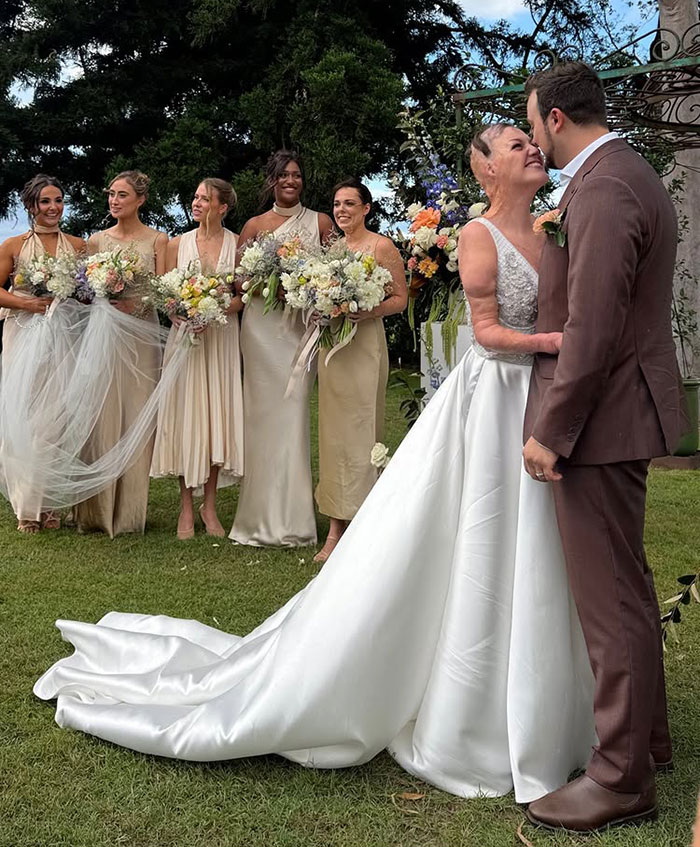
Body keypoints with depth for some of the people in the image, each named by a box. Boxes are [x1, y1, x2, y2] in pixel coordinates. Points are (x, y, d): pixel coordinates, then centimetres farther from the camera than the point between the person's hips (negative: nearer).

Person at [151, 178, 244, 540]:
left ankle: (210, 505, 13)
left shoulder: (237, 245, 2)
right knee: (185, 413, 0)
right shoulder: (178, 244, 5)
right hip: (184, 334, 0)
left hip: (221, 337, 0)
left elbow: (242, 296, -1)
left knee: (217, 413, 2)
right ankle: (186, 506, 8)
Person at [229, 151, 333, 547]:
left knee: (294, 412, -4)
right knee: (264, 413, -2)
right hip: (263, 324, 0)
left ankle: (293, 518, 3)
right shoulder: (255, 226, 10)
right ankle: (265, 516, 5)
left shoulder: (320, 222, 10)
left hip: (303, 323, 0)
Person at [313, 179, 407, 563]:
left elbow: (400, 299, -4)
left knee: (358, 431, -5)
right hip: (330, 345, 6)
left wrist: (367, 311, -20)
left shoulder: (382, 246, -2)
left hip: (364, 346, -6)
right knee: (333, 432, 5)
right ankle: (336, 529, 9)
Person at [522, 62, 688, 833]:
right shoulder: (630, 176, 14)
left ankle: (621, 778, 12)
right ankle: (645, 732, 38)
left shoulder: (602, 191, -20)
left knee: (609, 599, -1)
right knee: (625, 586, 21)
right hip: (622, 411, 11)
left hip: (599, 417, -11)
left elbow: (591, 330, -25)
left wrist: (549, 431, -20)